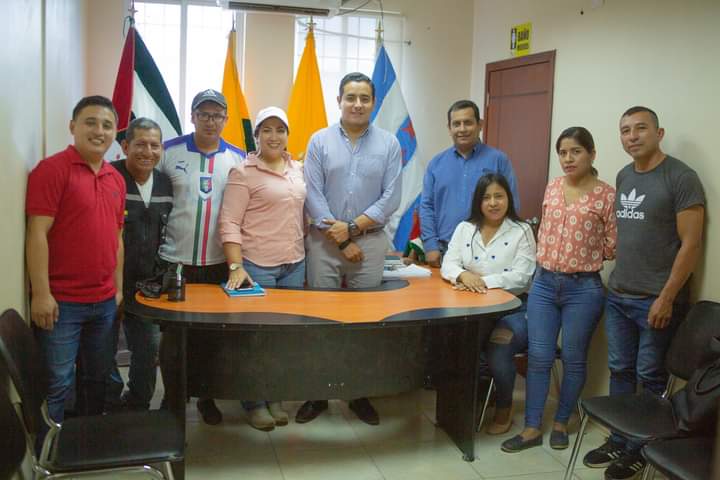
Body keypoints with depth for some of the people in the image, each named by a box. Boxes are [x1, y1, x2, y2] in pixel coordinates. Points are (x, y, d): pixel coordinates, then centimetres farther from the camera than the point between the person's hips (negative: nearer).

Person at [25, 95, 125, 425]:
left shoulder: (116, 179, 11)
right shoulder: (52, 169, -9)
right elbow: (37, 233, -14)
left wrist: (118, 287, 14)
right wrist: (41, 294, -17)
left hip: (105, 302, 7)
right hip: (61, 301, -7)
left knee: (97, 379, 17)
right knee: (56, 384, 1)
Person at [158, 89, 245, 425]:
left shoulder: (239, 158, 4)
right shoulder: (169, 151, -2)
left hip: (219, 263, 2)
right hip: (175, 260, -1)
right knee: (172, 335, 8)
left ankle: (206, 397, 29)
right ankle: (171, 398, 25)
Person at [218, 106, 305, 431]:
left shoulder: (297, 170, 11)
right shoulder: (243, 173, -7)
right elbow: (229, 222, -12)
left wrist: (304, 254, 13)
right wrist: (235, 267, -20)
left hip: (295, 264, 6)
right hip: (256, 265, -6)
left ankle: (274, 398, 25)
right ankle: (253, 402, 18)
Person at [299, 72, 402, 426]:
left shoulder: (389, 144, 4)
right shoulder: (320, 140, 2)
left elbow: (391, 197, -2)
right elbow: (312, 196, -5)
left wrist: (353, 227, -12)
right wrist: (340, 240, -9)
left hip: (370, 242, 1)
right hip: (324, 242, 0)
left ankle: (360, 394, 20)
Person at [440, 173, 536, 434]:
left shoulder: (521, 231, 1)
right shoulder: (465, 228, 12)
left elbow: (521, 276, -10)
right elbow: (448, 264, 2)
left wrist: (484, 281, -21)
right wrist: (463, 275, -21)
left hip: (513, 308, -3)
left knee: (498, 347, -29)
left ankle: (504, 406, 1)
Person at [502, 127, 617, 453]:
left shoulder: (606, 195, -8)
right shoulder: (552, 187, 7)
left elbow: (612, 246, -5)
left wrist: (582, 257, 3)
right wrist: (548, 259, 12)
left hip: (583, 288, -4)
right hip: (543, 283, 4)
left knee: (573, 360, 9)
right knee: (538, 357, 5)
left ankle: (561, 423, 28)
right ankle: (532, 428, 15)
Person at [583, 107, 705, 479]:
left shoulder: (681, 178, -11)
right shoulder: (623, 177, 10)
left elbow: (691, 243, -13)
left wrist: (666, 298, -15)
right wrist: (614, 280, 8)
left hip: (656, 299, -6)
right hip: (617, 295, 6)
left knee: (650, 376, 6)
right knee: (619, 370, 13)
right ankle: (617, 442, 27)